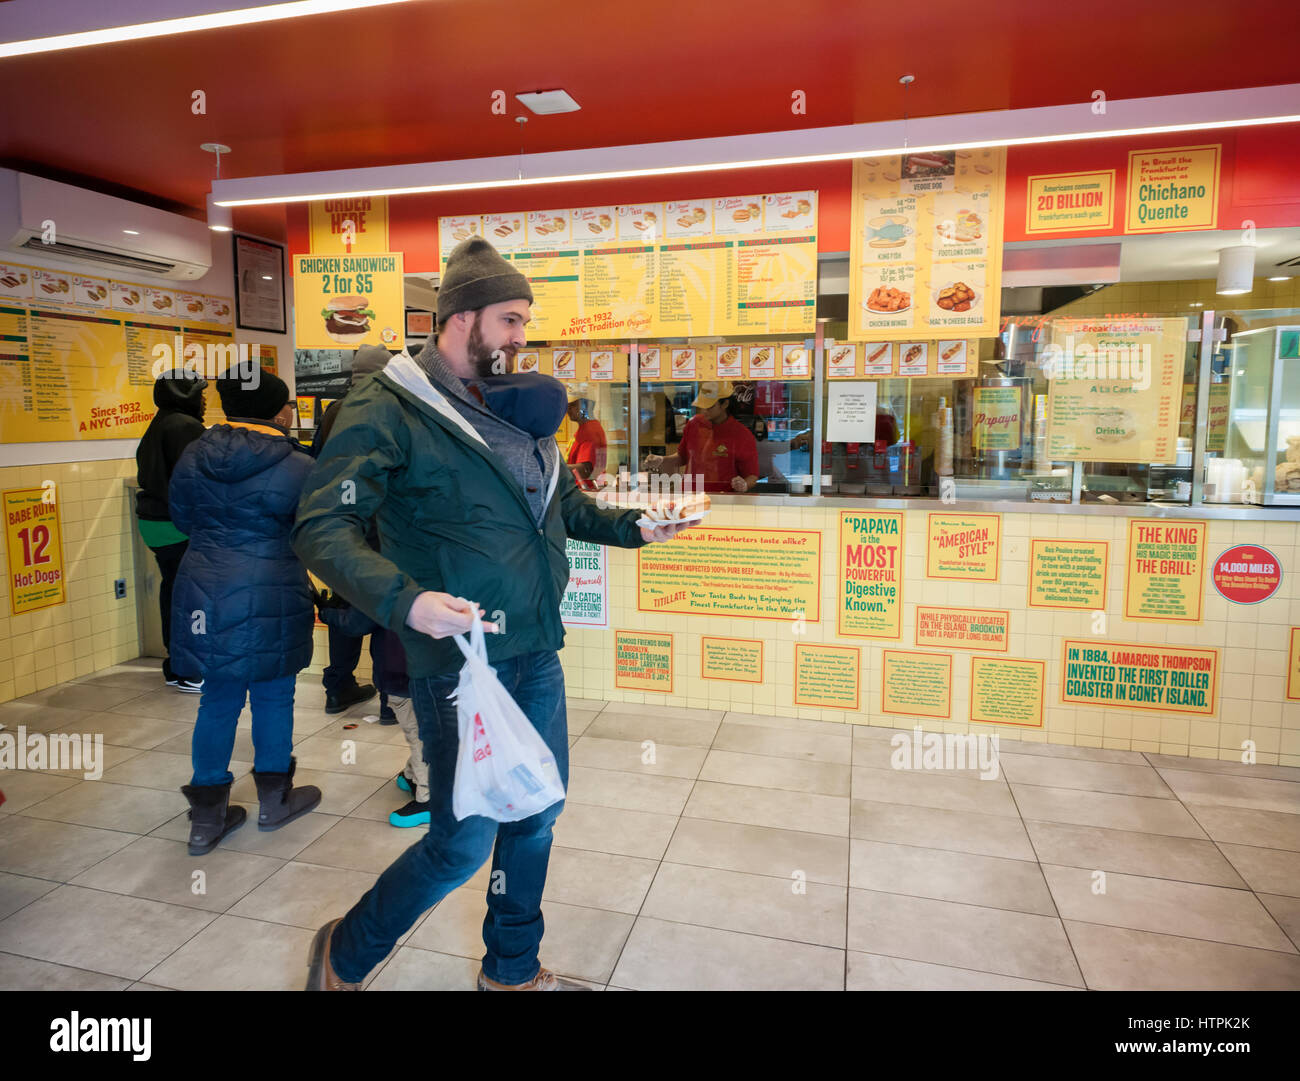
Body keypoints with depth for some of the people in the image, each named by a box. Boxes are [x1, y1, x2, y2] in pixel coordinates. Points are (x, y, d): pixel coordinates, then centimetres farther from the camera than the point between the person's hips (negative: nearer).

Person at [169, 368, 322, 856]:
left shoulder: (193, 456, 4)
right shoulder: (297, 467, -12)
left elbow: (182, 518, 16)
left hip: (203, 593, 5)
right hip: (269, 599, -5)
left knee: (218, 700, 14)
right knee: (273, 696, 12)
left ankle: (207, 815, 22)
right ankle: (275, 799, 28)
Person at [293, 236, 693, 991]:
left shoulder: (518, 405, 10)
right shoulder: (388, 410, -11)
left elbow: (567, 503, 20)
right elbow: (323, 529, -18)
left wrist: (634, 526, 6)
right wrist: (404, 600, -33)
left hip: (538, 653, 7)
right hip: (459, 659, -7)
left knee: (538, 817, 19)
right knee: (465, 844, 2)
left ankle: (515, 969, 44)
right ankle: (345, 955, 33)